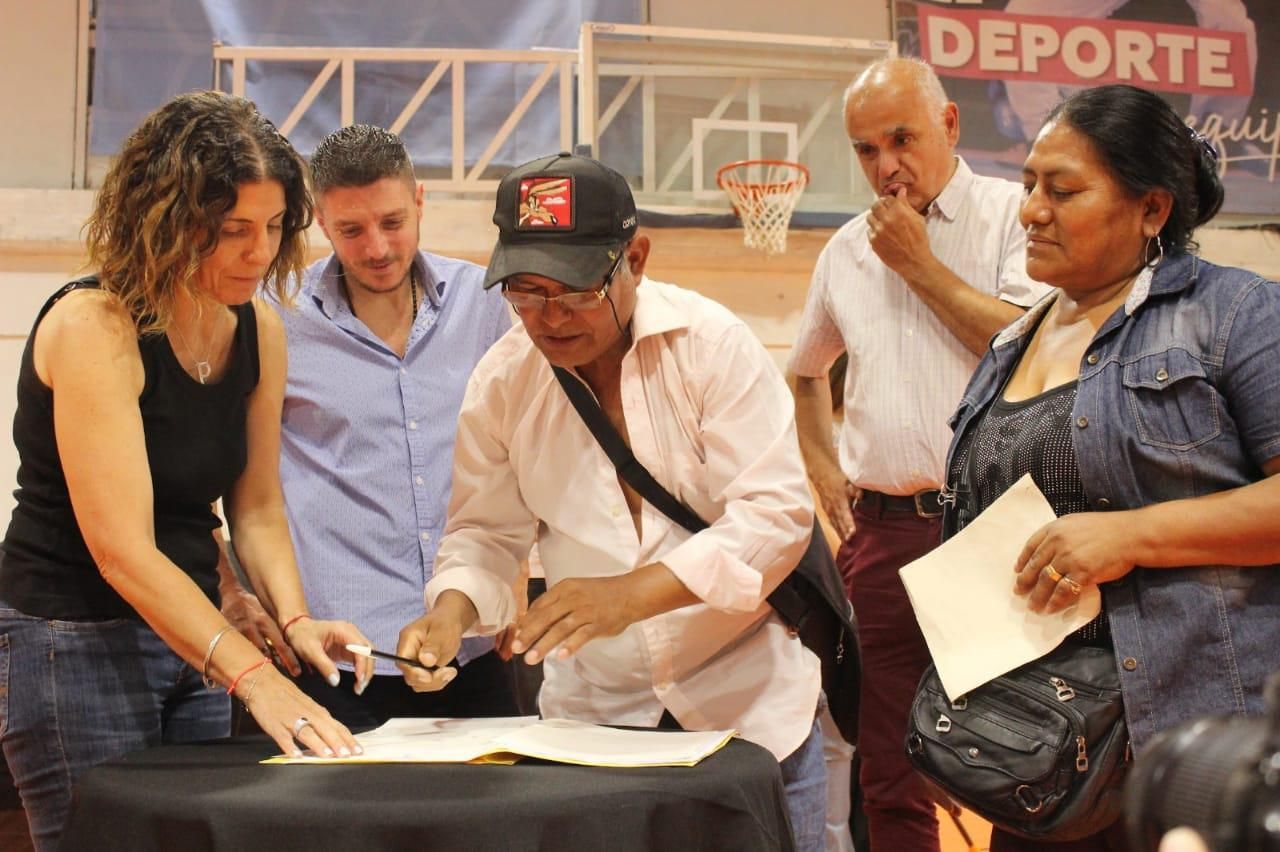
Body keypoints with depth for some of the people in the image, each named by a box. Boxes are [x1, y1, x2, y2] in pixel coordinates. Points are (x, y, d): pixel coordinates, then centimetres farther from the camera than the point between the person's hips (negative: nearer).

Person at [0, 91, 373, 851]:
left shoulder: (259, 330, 1)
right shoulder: (95, 326, -21)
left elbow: (257, 505, 6)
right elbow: (122, 550, -27)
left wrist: (294, 618, -13)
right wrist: (253, 676, -34)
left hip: (191, 638, 7)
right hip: (76, 641, -7)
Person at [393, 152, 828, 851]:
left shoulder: (712, 343, -14)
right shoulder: (501, 381, -3)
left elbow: (776, 513, -19)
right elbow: (484, 533, 6)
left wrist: (630, 594, -31)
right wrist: (452, 610, -17)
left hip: (747, 698, -2)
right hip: (593, 709, 3)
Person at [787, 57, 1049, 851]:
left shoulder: (1013, 216, 0)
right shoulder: (848, 250, 15)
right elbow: (806, 371, 31)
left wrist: (922, 266, -8)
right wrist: (826, 471, 17)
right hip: (885, 533, 5)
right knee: (891, 778, 7)